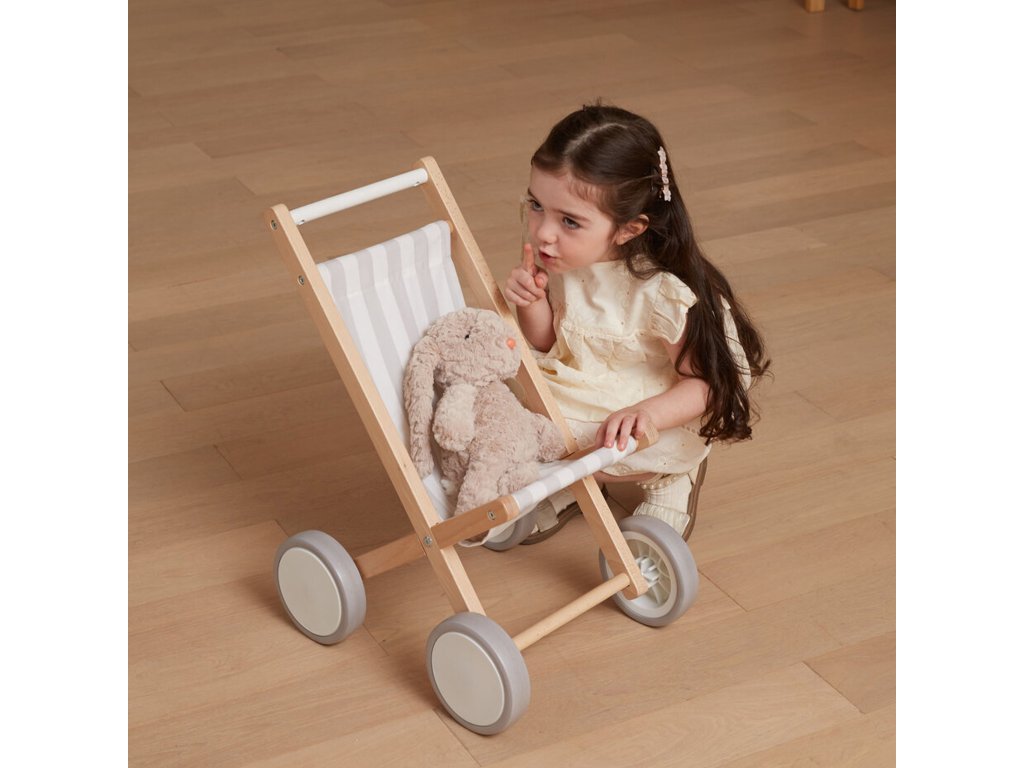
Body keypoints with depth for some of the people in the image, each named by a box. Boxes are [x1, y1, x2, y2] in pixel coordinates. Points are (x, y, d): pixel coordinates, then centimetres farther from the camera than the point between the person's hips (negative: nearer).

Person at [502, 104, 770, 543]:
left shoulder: (664, 292, -30)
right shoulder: (547, 251, -13)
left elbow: (709, 380, -21)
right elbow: (544, 343, 0)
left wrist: (649, 413, -39)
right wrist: (532, 303, -22)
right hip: (567, 398, 6)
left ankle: (672, 480, 2)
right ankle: (566, 481, 12)